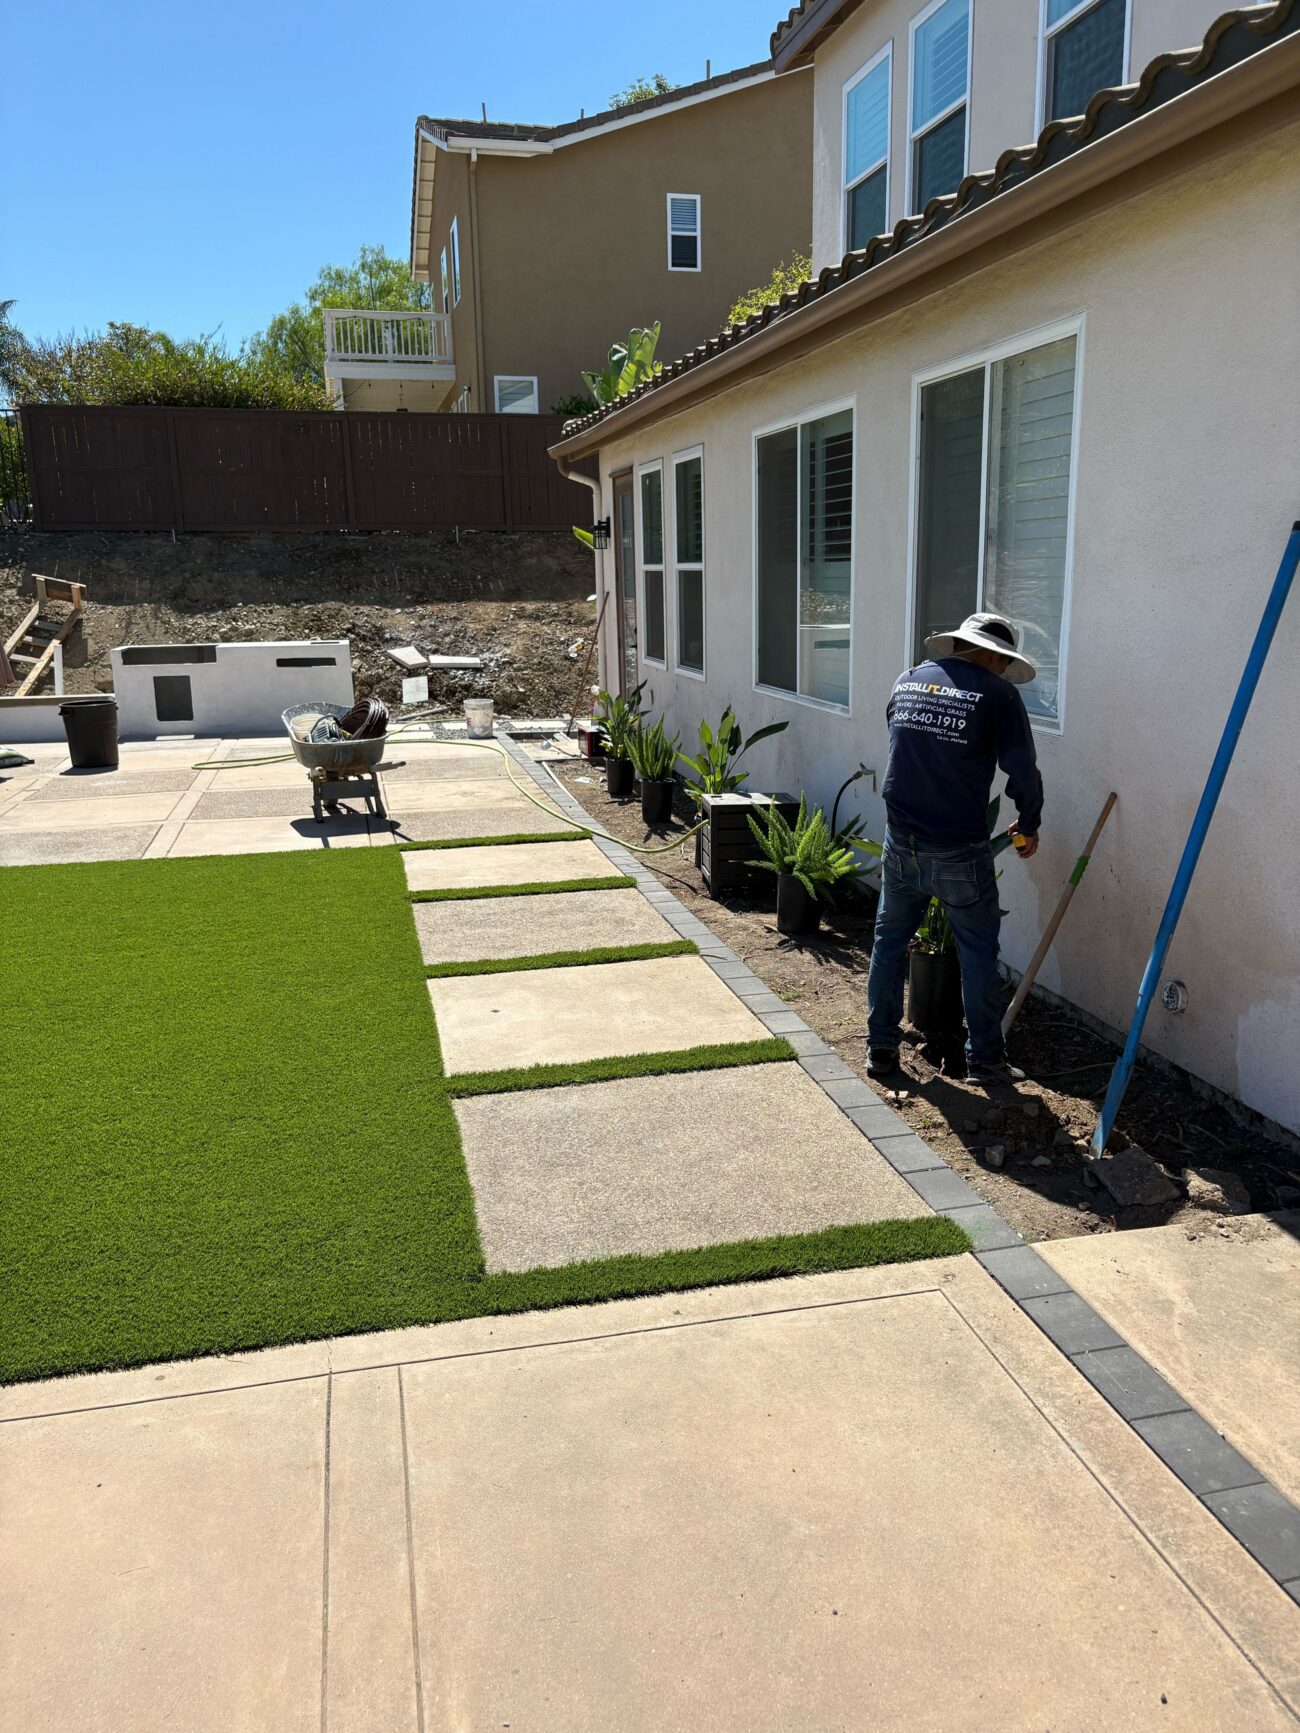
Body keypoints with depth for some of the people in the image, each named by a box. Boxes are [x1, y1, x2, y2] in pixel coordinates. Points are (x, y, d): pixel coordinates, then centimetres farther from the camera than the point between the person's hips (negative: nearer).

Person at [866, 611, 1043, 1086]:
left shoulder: (907, 682, 7)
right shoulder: (997, 694, -8)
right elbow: (1023, 773, -7)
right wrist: (1028, 826, 11)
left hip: (900, 842, 4)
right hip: (960, 851, -4)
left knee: (889, 941, 16)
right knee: (978, 953, 10)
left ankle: (881, 1050, 23)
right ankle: (984, 1058, 18)